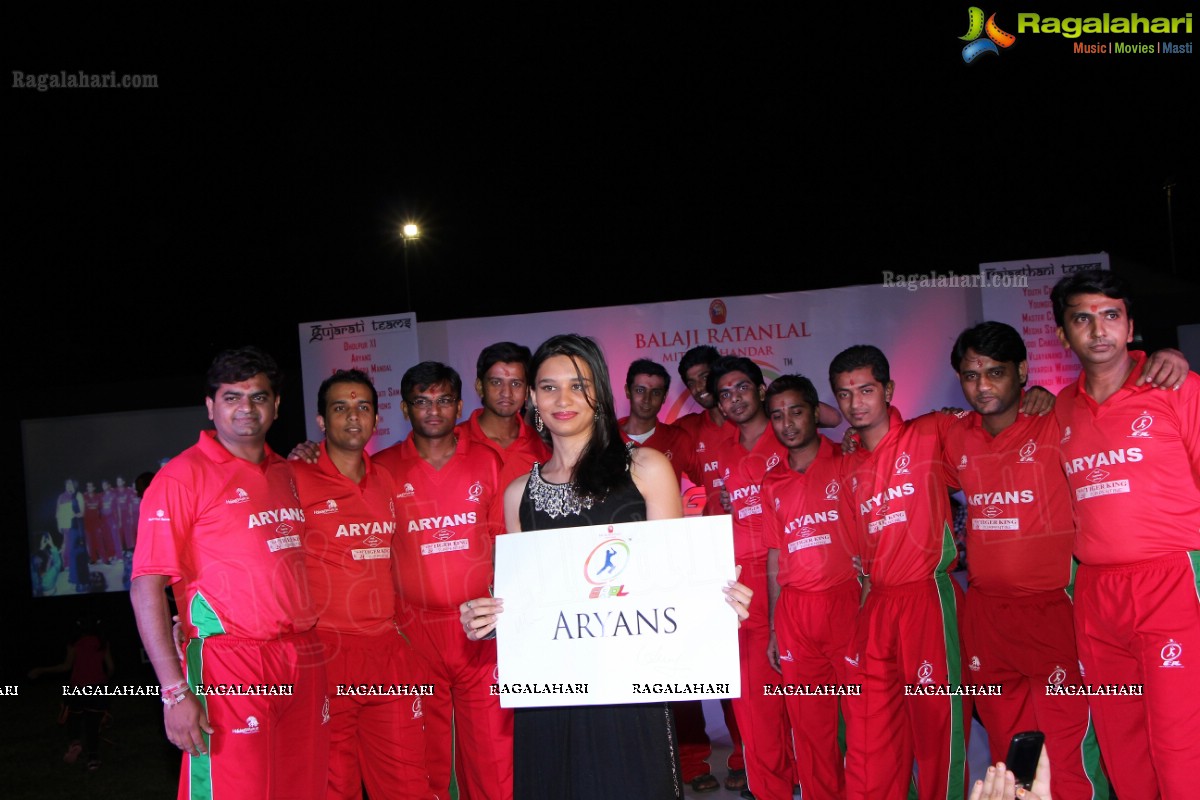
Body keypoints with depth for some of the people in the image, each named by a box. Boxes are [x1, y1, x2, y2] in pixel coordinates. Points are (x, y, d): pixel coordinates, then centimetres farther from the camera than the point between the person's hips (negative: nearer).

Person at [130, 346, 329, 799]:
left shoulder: (285, 474, 15)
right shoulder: (183, 476, -6)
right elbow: (146, 587, -11)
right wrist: (175, 690, -16)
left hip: (304, 662, 6)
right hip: (229, 667, -6)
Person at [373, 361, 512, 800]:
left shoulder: (486, 461, 6)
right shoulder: (384, 468, 1)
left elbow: (503, 540, 10)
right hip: (415, 630, -1)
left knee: (493, 751, 4)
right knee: (425, 758, 8)